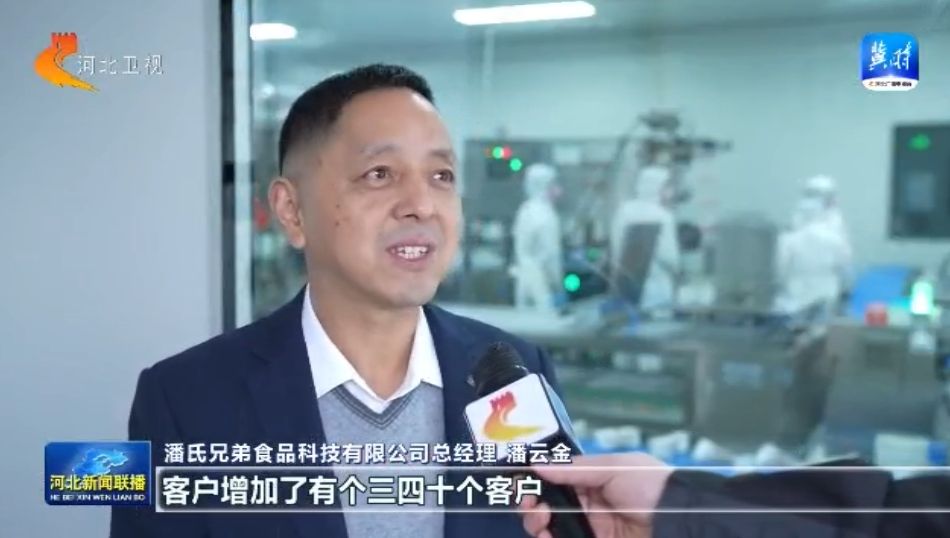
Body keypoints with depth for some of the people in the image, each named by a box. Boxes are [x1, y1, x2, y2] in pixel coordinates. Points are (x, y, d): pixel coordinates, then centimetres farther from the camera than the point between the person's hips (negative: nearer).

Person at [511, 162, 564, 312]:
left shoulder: (524, 210, 6)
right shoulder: (546, 215, -18)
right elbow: (550, 253, -18)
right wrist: (557, 283, -10)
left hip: (523, 277, 9)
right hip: (541, 281, -9)